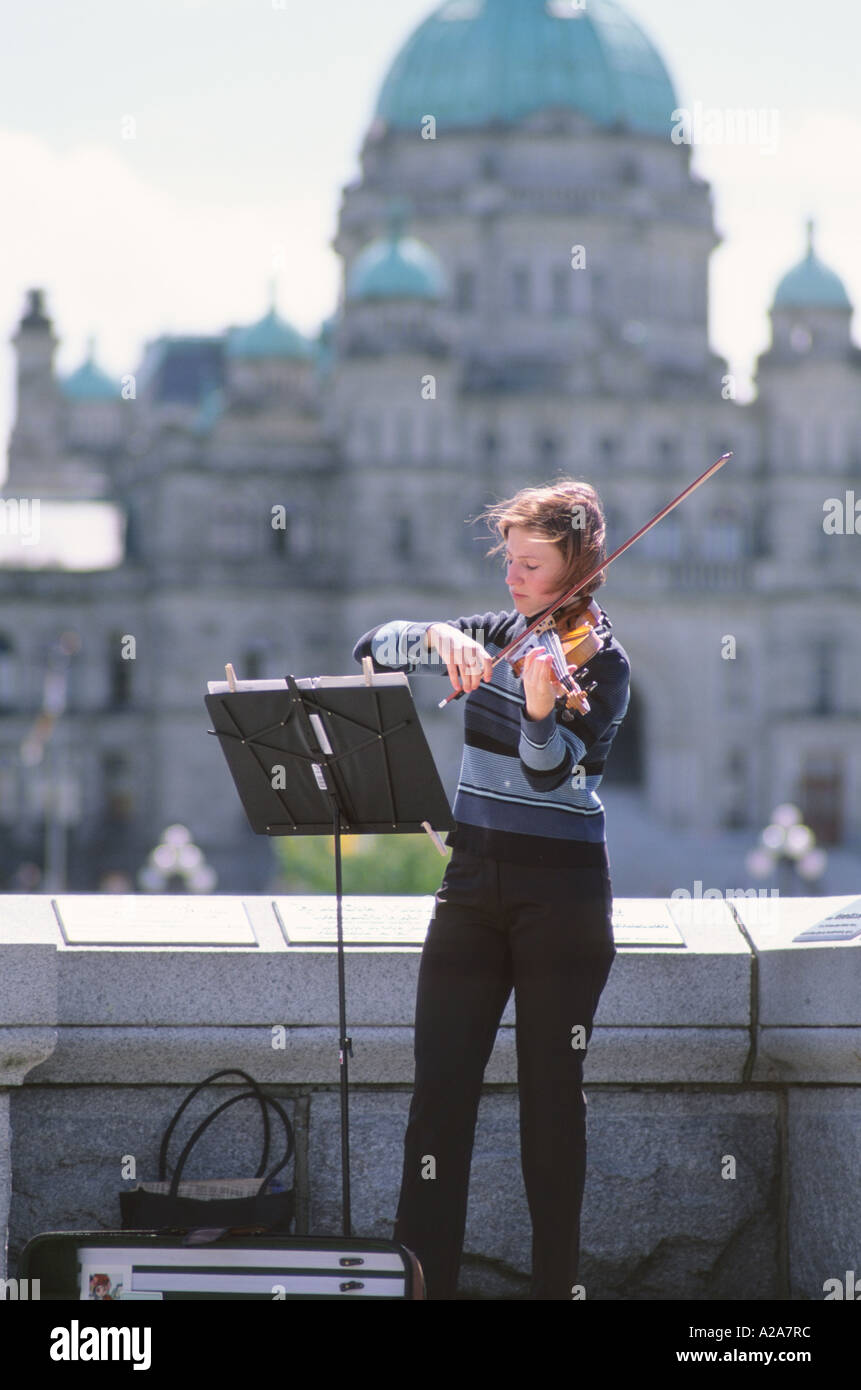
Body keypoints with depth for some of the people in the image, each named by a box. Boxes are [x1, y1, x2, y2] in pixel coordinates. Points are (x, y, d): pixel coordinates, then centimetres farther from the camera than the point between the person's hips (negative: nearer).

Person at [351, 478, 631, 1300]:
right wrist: (436, 638, -18)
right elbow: (371, 650, 2)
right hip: (474, 881, 4)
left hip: (562, 893, -4)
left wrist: (540, 712, -41)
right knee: (440, 1079, -2)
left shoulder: (601, 662, -7)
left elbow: (552, 772, -21)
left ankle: (556, 1281, 11)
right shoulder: (495, 636, 8)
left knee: (552, 1090, 2)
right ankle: (423, 1277, 1)